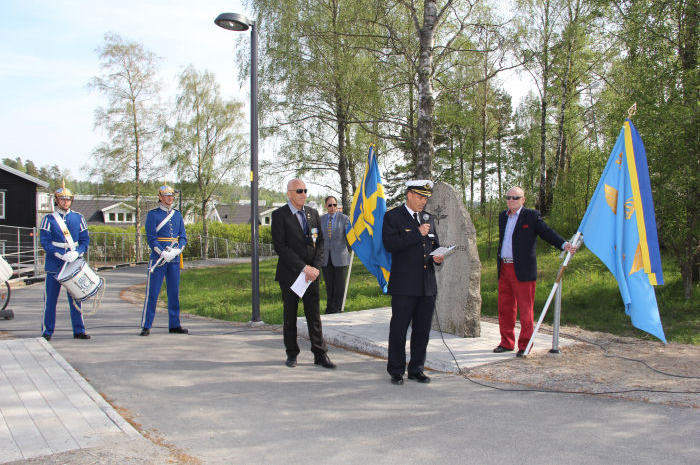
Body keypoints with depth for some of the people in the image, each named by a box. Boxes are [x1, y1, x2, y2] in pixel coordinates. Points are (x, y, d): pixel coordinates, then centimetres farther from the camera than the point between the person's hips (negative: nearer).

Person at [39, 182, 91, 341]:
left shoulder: (78, 218, 7)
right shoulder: (48, 219, 0)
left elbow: (85, 240, 6)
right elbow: (45, 242, -7)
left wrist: (76, 253, -13)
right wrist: (62, 255, -18)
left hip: (74, 264, 2)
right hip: (54, 265, -2)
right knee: (50, 299, 3)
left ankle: (79, 330, 13)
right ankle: (47, 332, 13)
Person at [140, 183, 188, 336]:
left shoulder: (177, 215, 13)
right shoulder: (152, 214, -1)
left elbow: (183, 237, 9)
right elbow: (151, 238, -8)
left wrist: (176, 251, -9)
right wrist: (164, 253, -19)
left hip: (174, 260, 5)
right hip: (158, 259, -5)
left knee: (174, 293, 9)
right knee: (152, 293, -3)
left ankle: (174, 325, 17)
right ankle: (146, 326, 3)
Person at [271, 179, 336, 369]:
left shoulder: (313, 213, 9)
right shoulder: (279, 215, -6)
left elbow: (320, 242, 9)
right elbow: (280, 246, -13)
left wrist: (315, 268, -5)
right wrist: (303, 267, -17)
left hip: (311, 273, 3)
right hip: (290, 274, -3)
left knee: (314, 315, 4)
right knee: (290, 316, 8)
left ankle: (320, 354, 9)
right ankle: (292, 353, 21)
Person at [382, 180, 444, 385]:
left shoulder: (428, 218, 15)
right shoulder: (392, 217, -4)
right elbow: (390, 244, -17)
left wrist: (438, 257, 1)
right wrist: (417, 233, -17)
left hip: (427, 285, 6)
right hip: (404, 286, -6)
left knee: (422, 330, 10)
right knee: (399, 330, 2)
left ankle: (416, 369, 22)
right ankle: (396, 371, 14)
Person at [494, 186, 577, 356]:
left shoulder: (531, 216, -2)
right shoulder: (502, 216, 16)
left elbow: (547, 232, -5)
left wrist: (564, 244, -19)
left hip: (522, 270, -6)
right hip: (504, 269, 6)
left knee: (525, 308, -1)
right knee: (505, 308, 11)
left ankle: (524, 345, 8)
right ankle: (507, 343, 22)